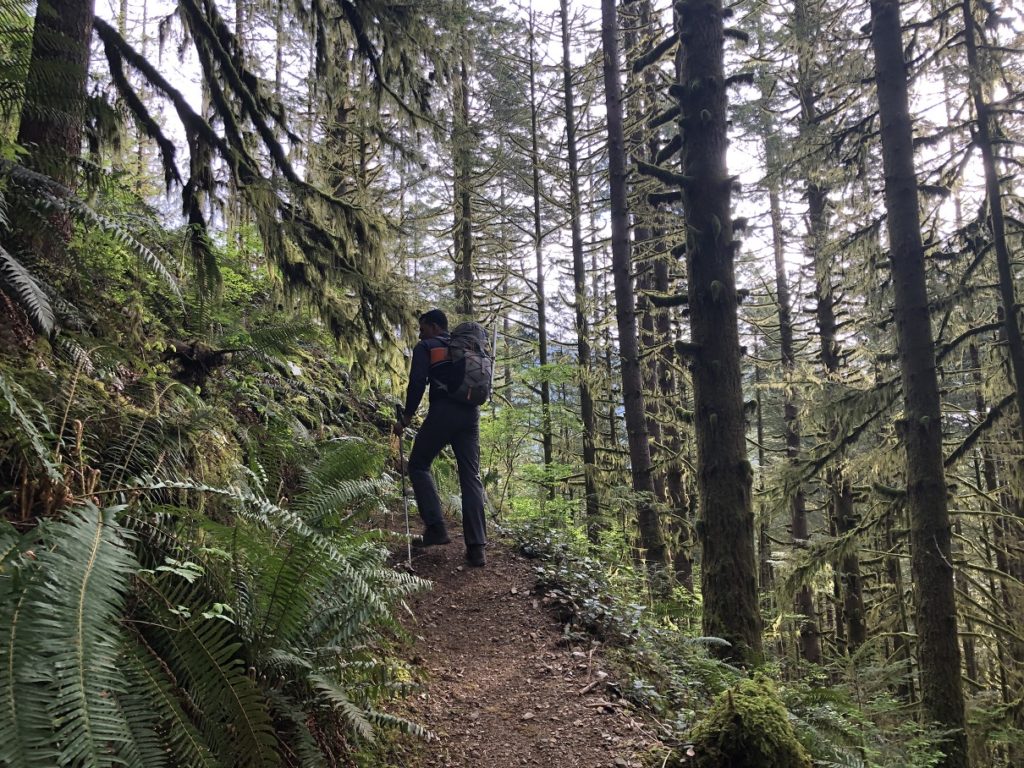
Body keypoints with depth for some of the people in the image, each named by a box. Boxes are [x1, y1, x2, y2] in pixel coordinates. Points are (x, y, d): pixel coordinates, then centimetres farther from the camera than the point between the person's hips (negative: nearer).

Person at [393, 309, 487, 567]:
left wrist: (406, 418, 1)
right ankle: (476, 547, -4)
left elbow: (417, 384, -5)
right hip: (470, 414, 5)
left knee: (419, 466, 11)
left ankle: (436, 528, -2)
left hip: (442, 412, -5)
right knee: (471, 476, 3)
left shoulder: (425, 348, 6)